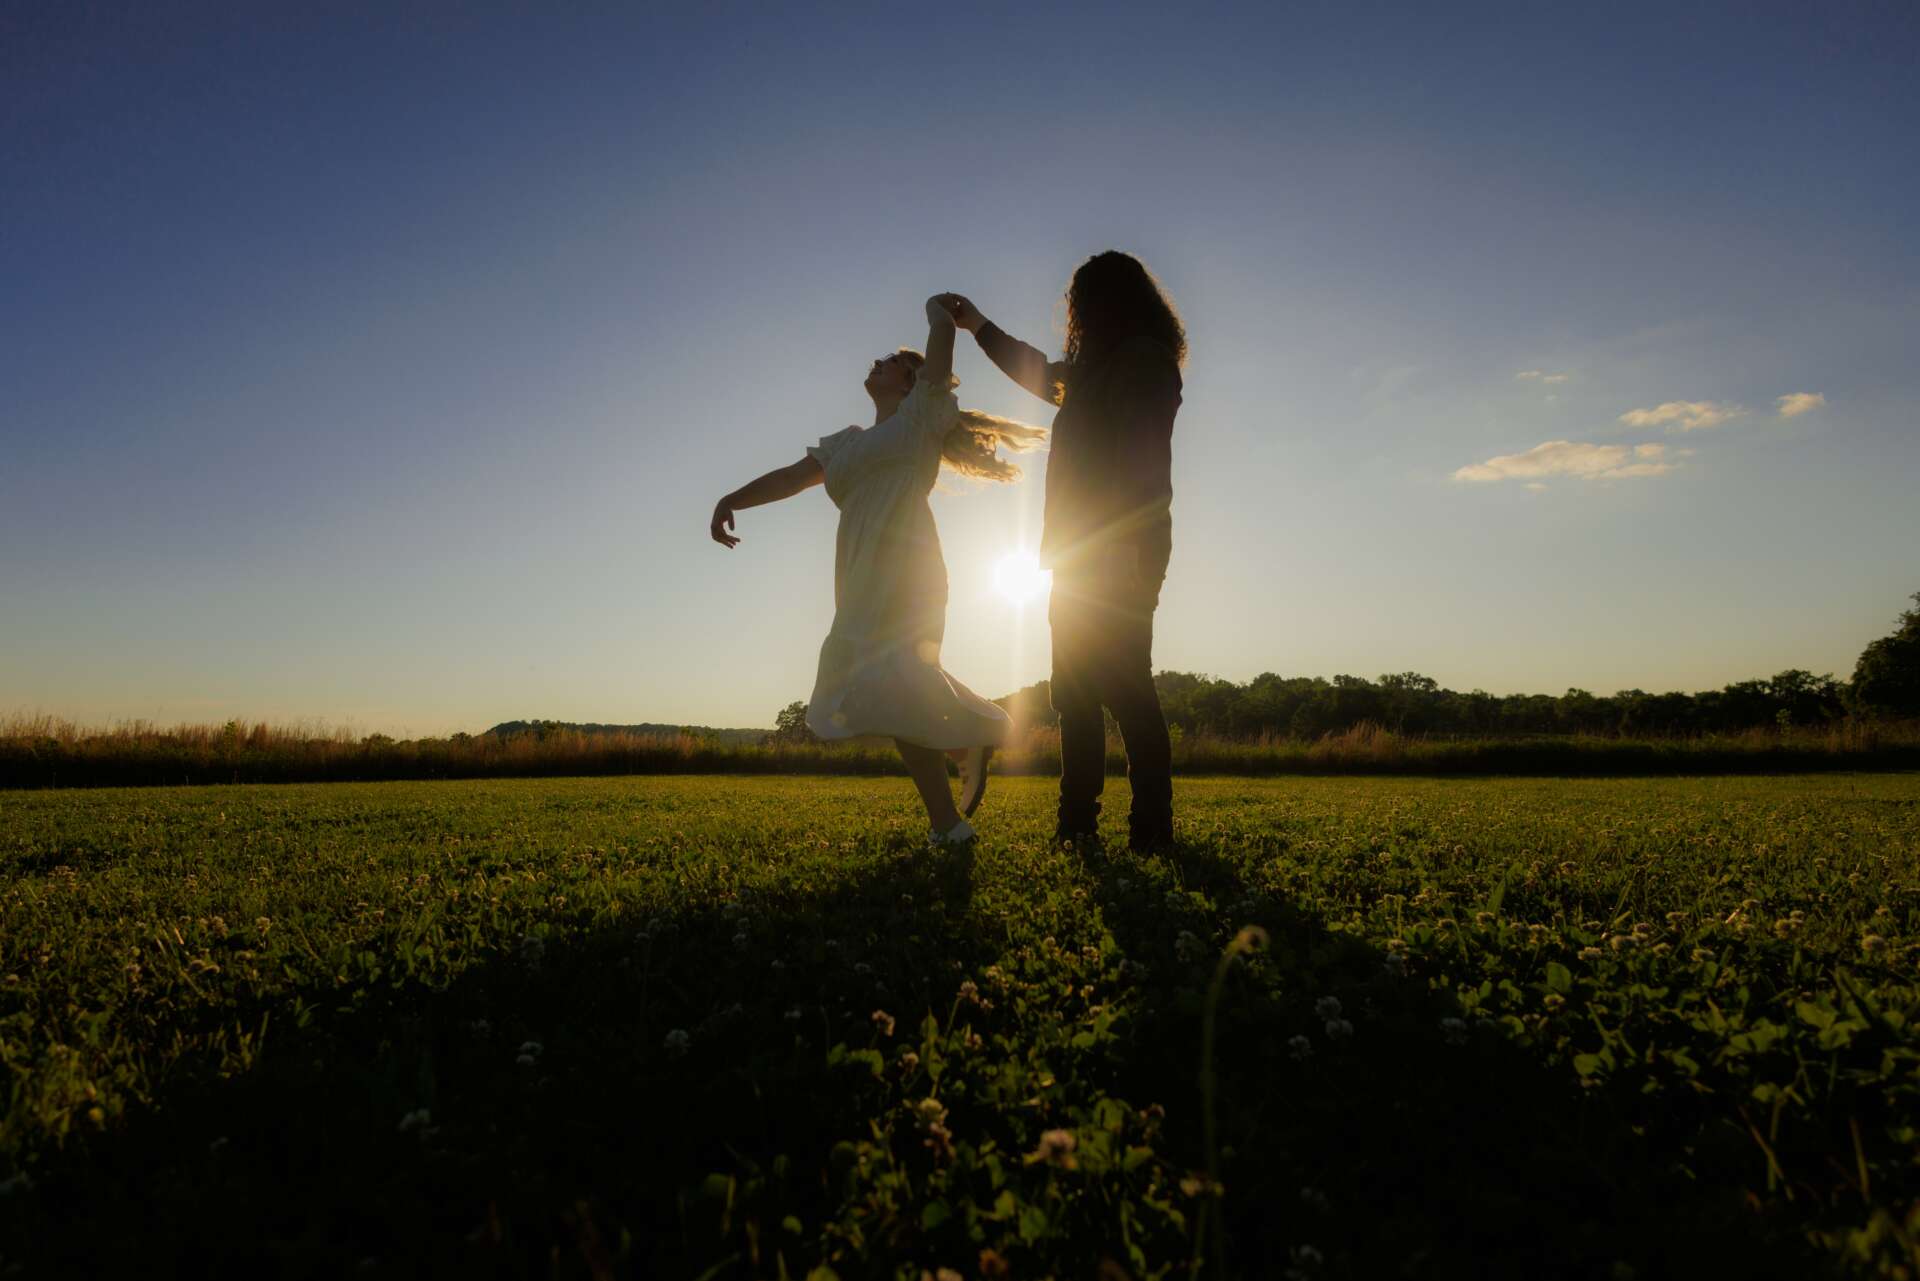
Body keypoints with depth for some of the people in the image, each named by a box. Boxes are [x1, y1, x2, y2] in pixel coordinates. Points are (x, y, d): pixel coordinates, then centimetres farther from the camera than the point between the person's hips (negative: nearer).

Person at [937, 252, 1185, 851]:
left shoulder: (1142, 359, -5)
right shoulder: (1099, 369, 24)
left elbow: (1142, 463, -17)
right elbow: (1042, 374, 41)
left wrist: (1132, 553, -24)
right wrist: (977, 325, 47)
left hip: (1116, 554, -10)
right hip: (1090, 555, 10)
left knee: (1122, 684, -12)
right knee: (1076, 691, 7)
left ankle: (1152, 823, -8)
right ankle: (1077, 822, 11)